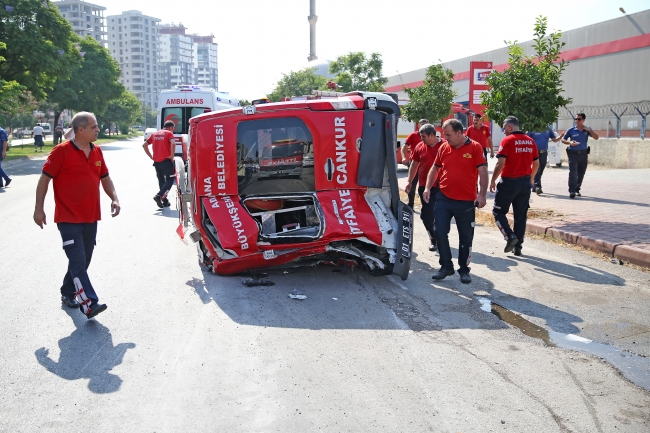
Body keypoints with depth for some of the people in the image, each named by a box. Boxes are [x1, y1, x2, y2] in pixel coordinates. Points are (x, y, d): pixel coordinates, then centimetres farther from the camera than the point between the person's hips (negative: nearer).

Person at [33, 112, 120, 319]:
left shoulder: (97, 152, 9)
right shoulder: (61, 151, -10)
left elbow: (105, 178, 17)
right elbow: (44, 179, -8)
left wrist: (114, 198, 1)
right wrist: (39, 208, -10)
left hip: (91, 218, 7)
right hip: (68, 218, -7)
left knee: (83, 260, 14)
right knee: (78, 261, -10)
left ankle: (68, 293, 31)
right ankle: (89, 303, -13)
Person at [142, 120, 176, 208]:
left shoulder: (155, 134, 17)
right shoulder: (169, 133, -1)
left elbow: (144, 145, 15)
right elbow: (173, 143, -22)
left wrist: (151, 157, 13)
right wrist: (172, 156, -13)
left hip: (156, 161, 6)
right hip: (166, 160, -6)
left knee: (161, 181, 15)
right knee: (170, 180, -1)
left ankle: (165, 201, 17)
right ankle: (159, 195, -19)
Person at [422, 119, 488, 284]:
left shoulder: (475, 147, -5)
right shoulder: (444, 148, 5)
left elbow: (483, 172, -8)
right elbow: (435, 168, 15)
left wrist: (482, 194, -17)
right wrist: (428, 188, 4)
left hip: (466, 202, -3)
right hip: (443, 198, 3)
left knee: (466, 237, 7)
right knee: (440, 232, 1)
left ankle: (464, 269, 21)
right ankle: (446, 266, 16)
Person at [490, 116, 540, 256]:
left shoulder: (507, 141, -11)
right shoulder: (530, 141, 7)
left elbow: (500, 163, -17)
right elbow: (536, 163, 12)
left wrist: (493, 181, -8)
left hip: (509, 181, -6)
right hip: (525, 182, 6)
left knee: (498, 211, 9)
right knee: (521, 215, 12)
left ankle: (510, 236, -9)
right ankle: (518, 246, 15)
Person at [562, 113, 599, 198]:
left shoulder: (587, 130, 6)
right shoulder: (571, 130, 0)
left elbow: (596, 137, -2)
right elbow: (563, 140, 5)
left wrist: (589, 130, -13)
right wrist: (570, 142, -16)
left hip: (583, 153, 3)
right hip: (573, 153, -3)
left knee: (581, 173, 9)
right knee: (573, 172, -14)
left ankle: (577, 189, 23)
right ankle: (572, 191, -17)